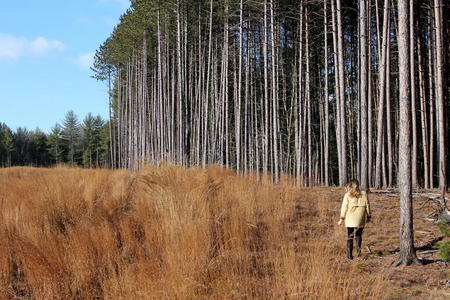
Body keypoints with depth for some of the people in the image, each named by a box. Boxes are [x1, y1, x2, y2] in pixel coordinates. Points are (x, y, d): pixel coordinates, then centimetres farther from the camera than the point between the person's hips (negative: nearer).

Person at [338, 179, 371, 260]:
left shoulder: (347, 195, -2)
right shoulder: (364, 194, 3)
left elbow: (344, 207, -3)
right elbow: (367, 206, 6)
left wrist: (341, 219, 2)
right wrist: (368, 217, 16)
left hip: (350, 219, -1)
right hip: (360, 220, 1)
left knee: (350, 237, 7)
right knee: (358, 235, 17)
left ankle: (349, 254, 3)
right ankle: (358, 247, -7)